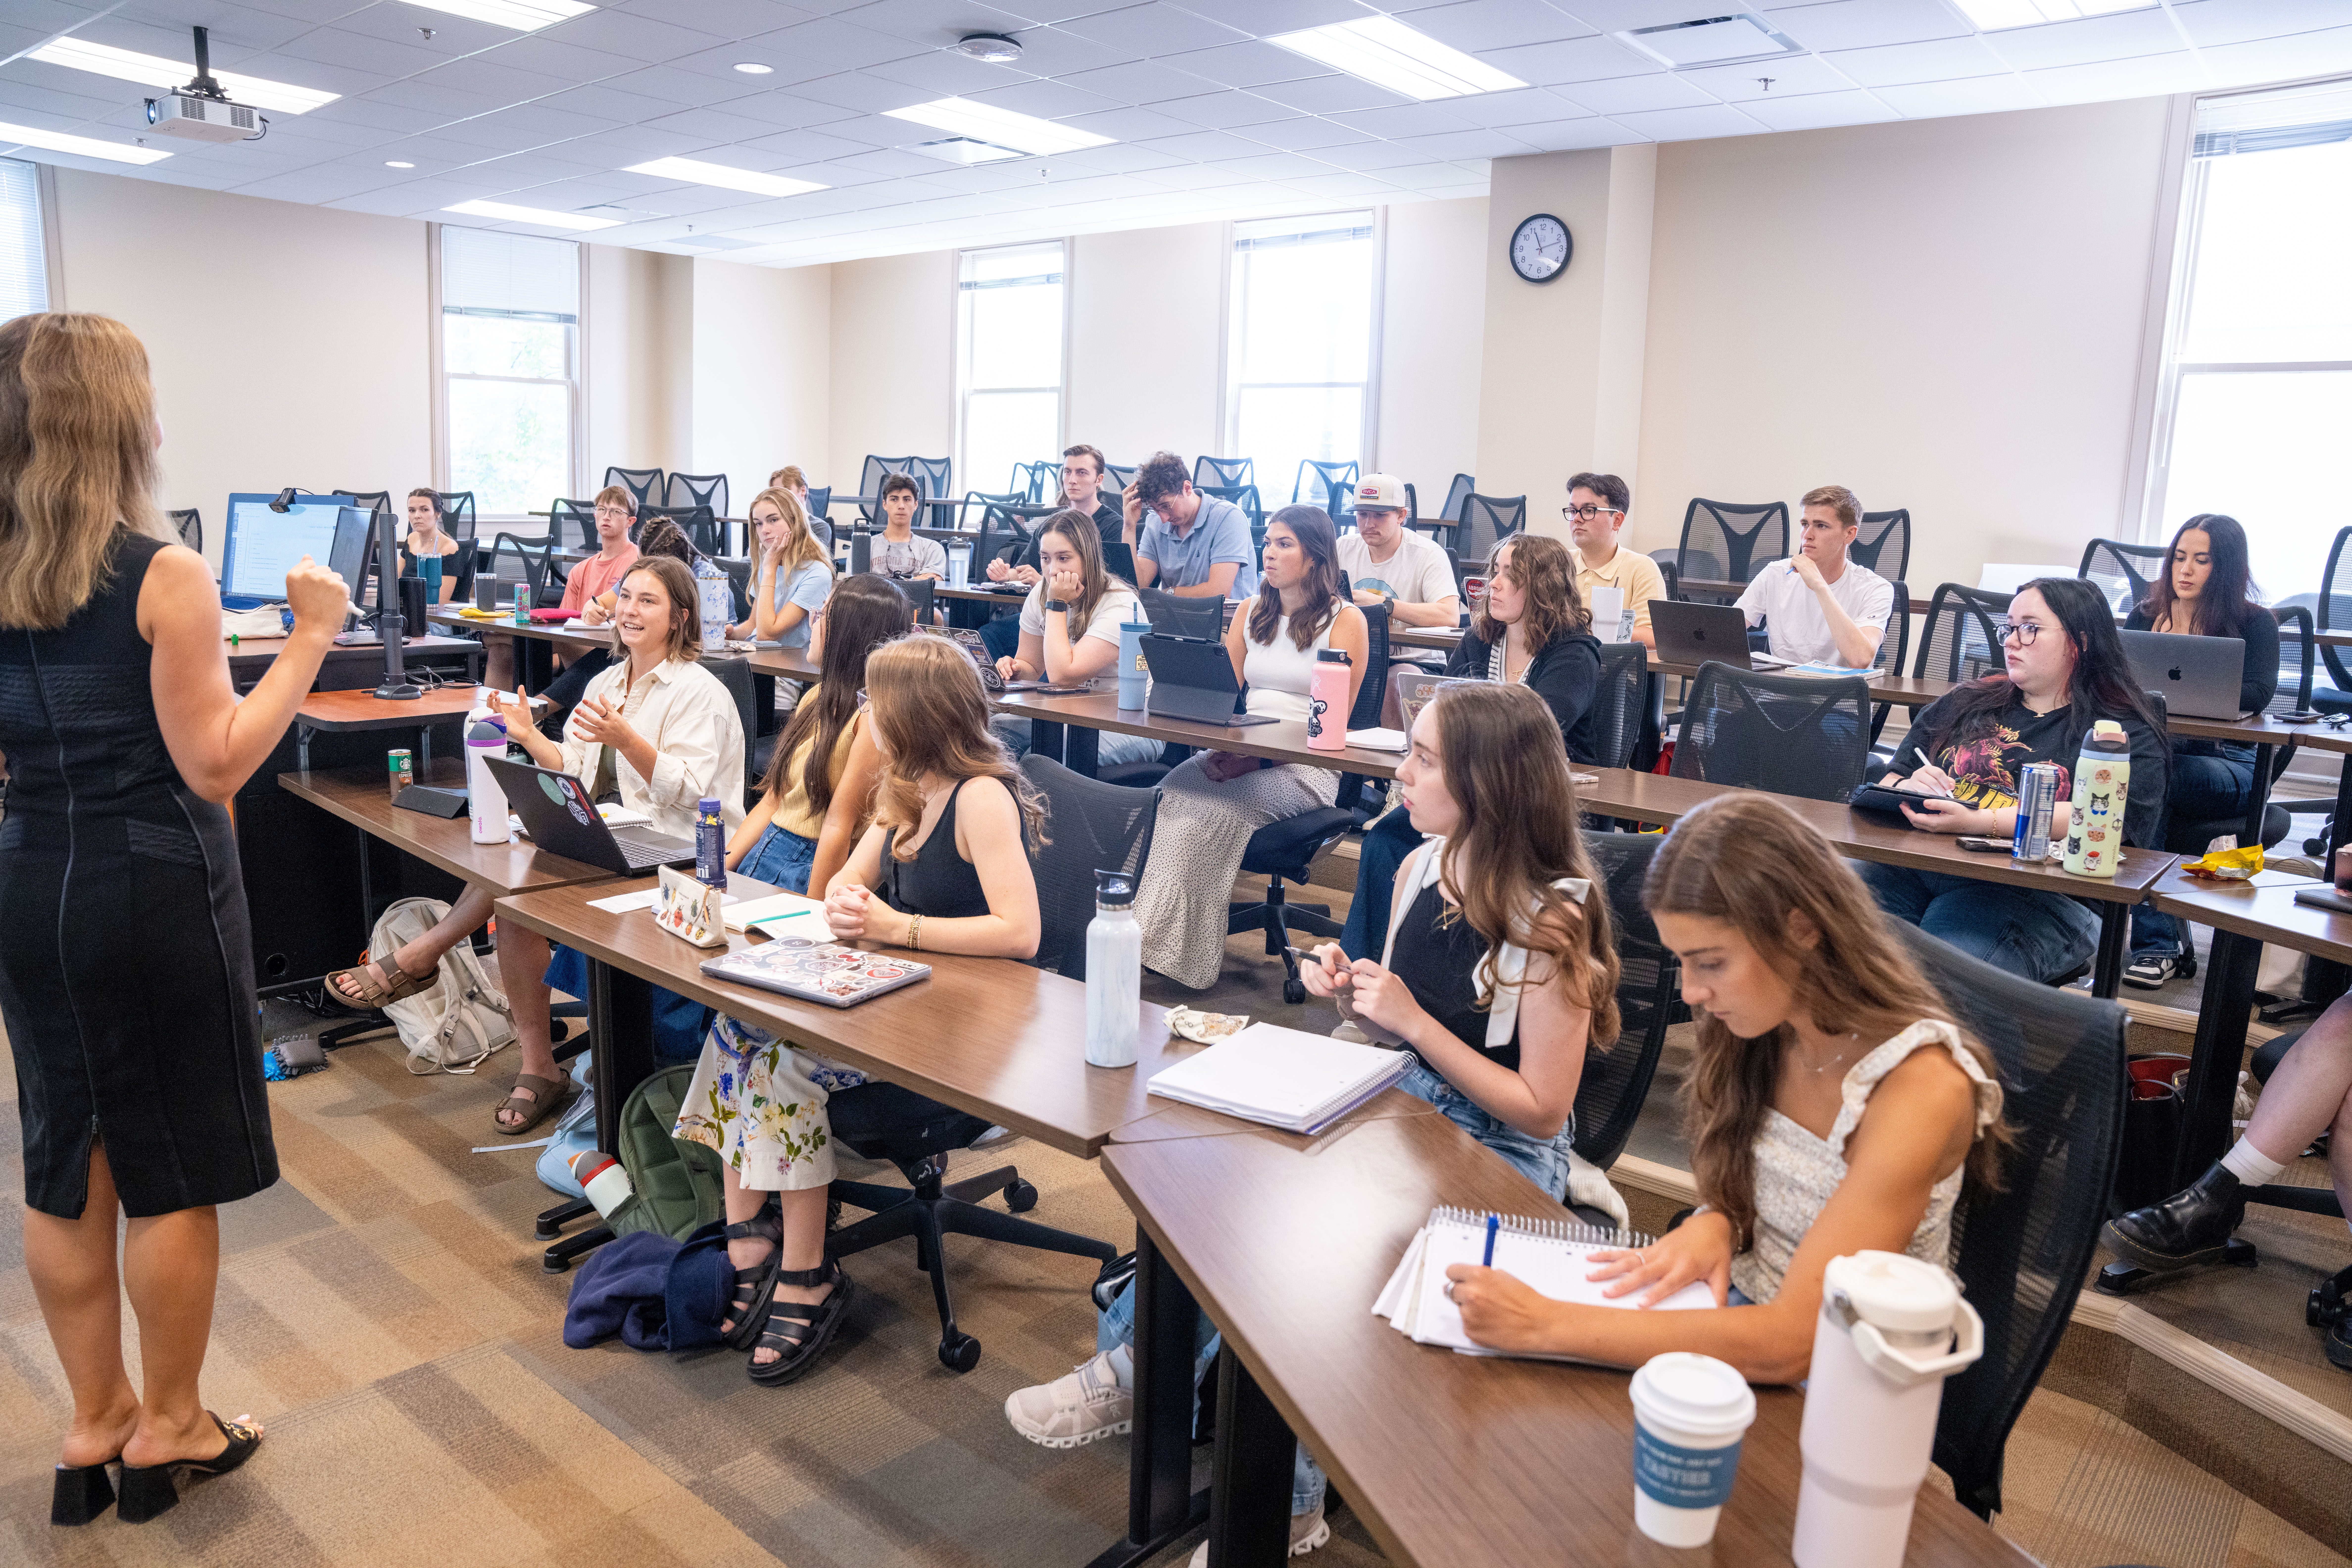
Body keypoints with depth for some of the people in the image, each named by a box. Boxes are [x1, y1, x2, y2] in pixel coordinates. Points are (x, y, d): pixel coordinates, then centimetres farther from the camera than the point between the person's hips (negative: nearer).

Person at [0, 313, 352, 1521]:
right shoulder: (165, 576, -16)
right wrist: (309, 641, -12)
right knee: (175, 1170, 9)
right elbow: (216, 763, -16)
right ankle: (166, 1428, 24)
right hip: (155, 891, -6)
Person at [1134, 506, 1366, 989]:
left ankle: (1178, 955, -31)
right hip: (1240, 753, 5)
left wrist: (1258, 757, -19)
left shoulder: (1346, 620, 1)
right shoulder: (1251, 613, 19)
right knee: (1171, 793, -27)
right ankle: (1141, 932, -34)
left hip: (1305, 767, -5)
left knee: (1217, 809, -32)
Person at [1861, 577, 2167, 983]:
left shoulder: (2127, 735, 11)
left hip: (2029, 887, -4)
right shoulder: (1966, 704, 26)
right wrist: (1907, 788, -2)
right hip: (1915, 866, 4)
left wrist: (1981, 822, -21)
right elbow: (1889, 780, 24)